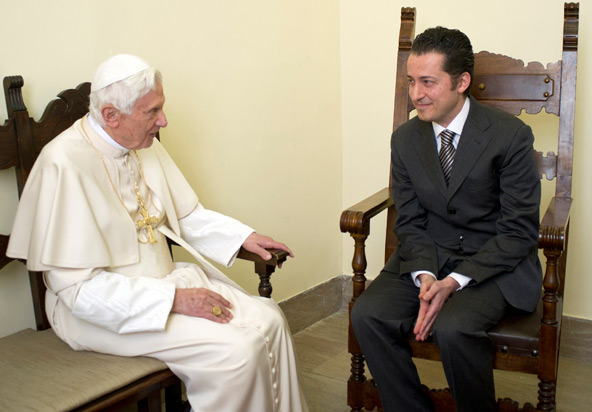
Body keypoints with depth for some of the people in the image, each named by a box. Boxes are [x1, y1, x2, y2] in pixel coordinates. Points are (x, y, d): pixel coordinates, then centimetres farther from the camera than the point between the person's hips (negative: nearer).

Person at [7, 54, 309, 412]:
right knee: (236, 350, -22)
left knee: (267, 319, -7)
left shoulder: (144, 145, 2)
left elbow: (187, 215, 16)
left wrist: (243, 236, 2)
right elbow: (80, 287, -22)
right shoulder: (65, 164, -21)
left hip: (166, 278, 7)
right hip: (107, 308, -7)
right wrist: (173, 300, -24)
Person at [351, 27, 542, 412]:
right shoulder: (405, 139, 2)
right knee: (368, 314, -20)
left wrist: (455, 281, -21)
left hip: (497, 264, -4)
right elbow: (409, 222, 5)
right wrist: (424, 275, -16)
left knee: (452, 328, -32)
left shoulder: (510, 135, -12)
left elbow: (519, 231, -12)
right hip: (429, 256, 4)